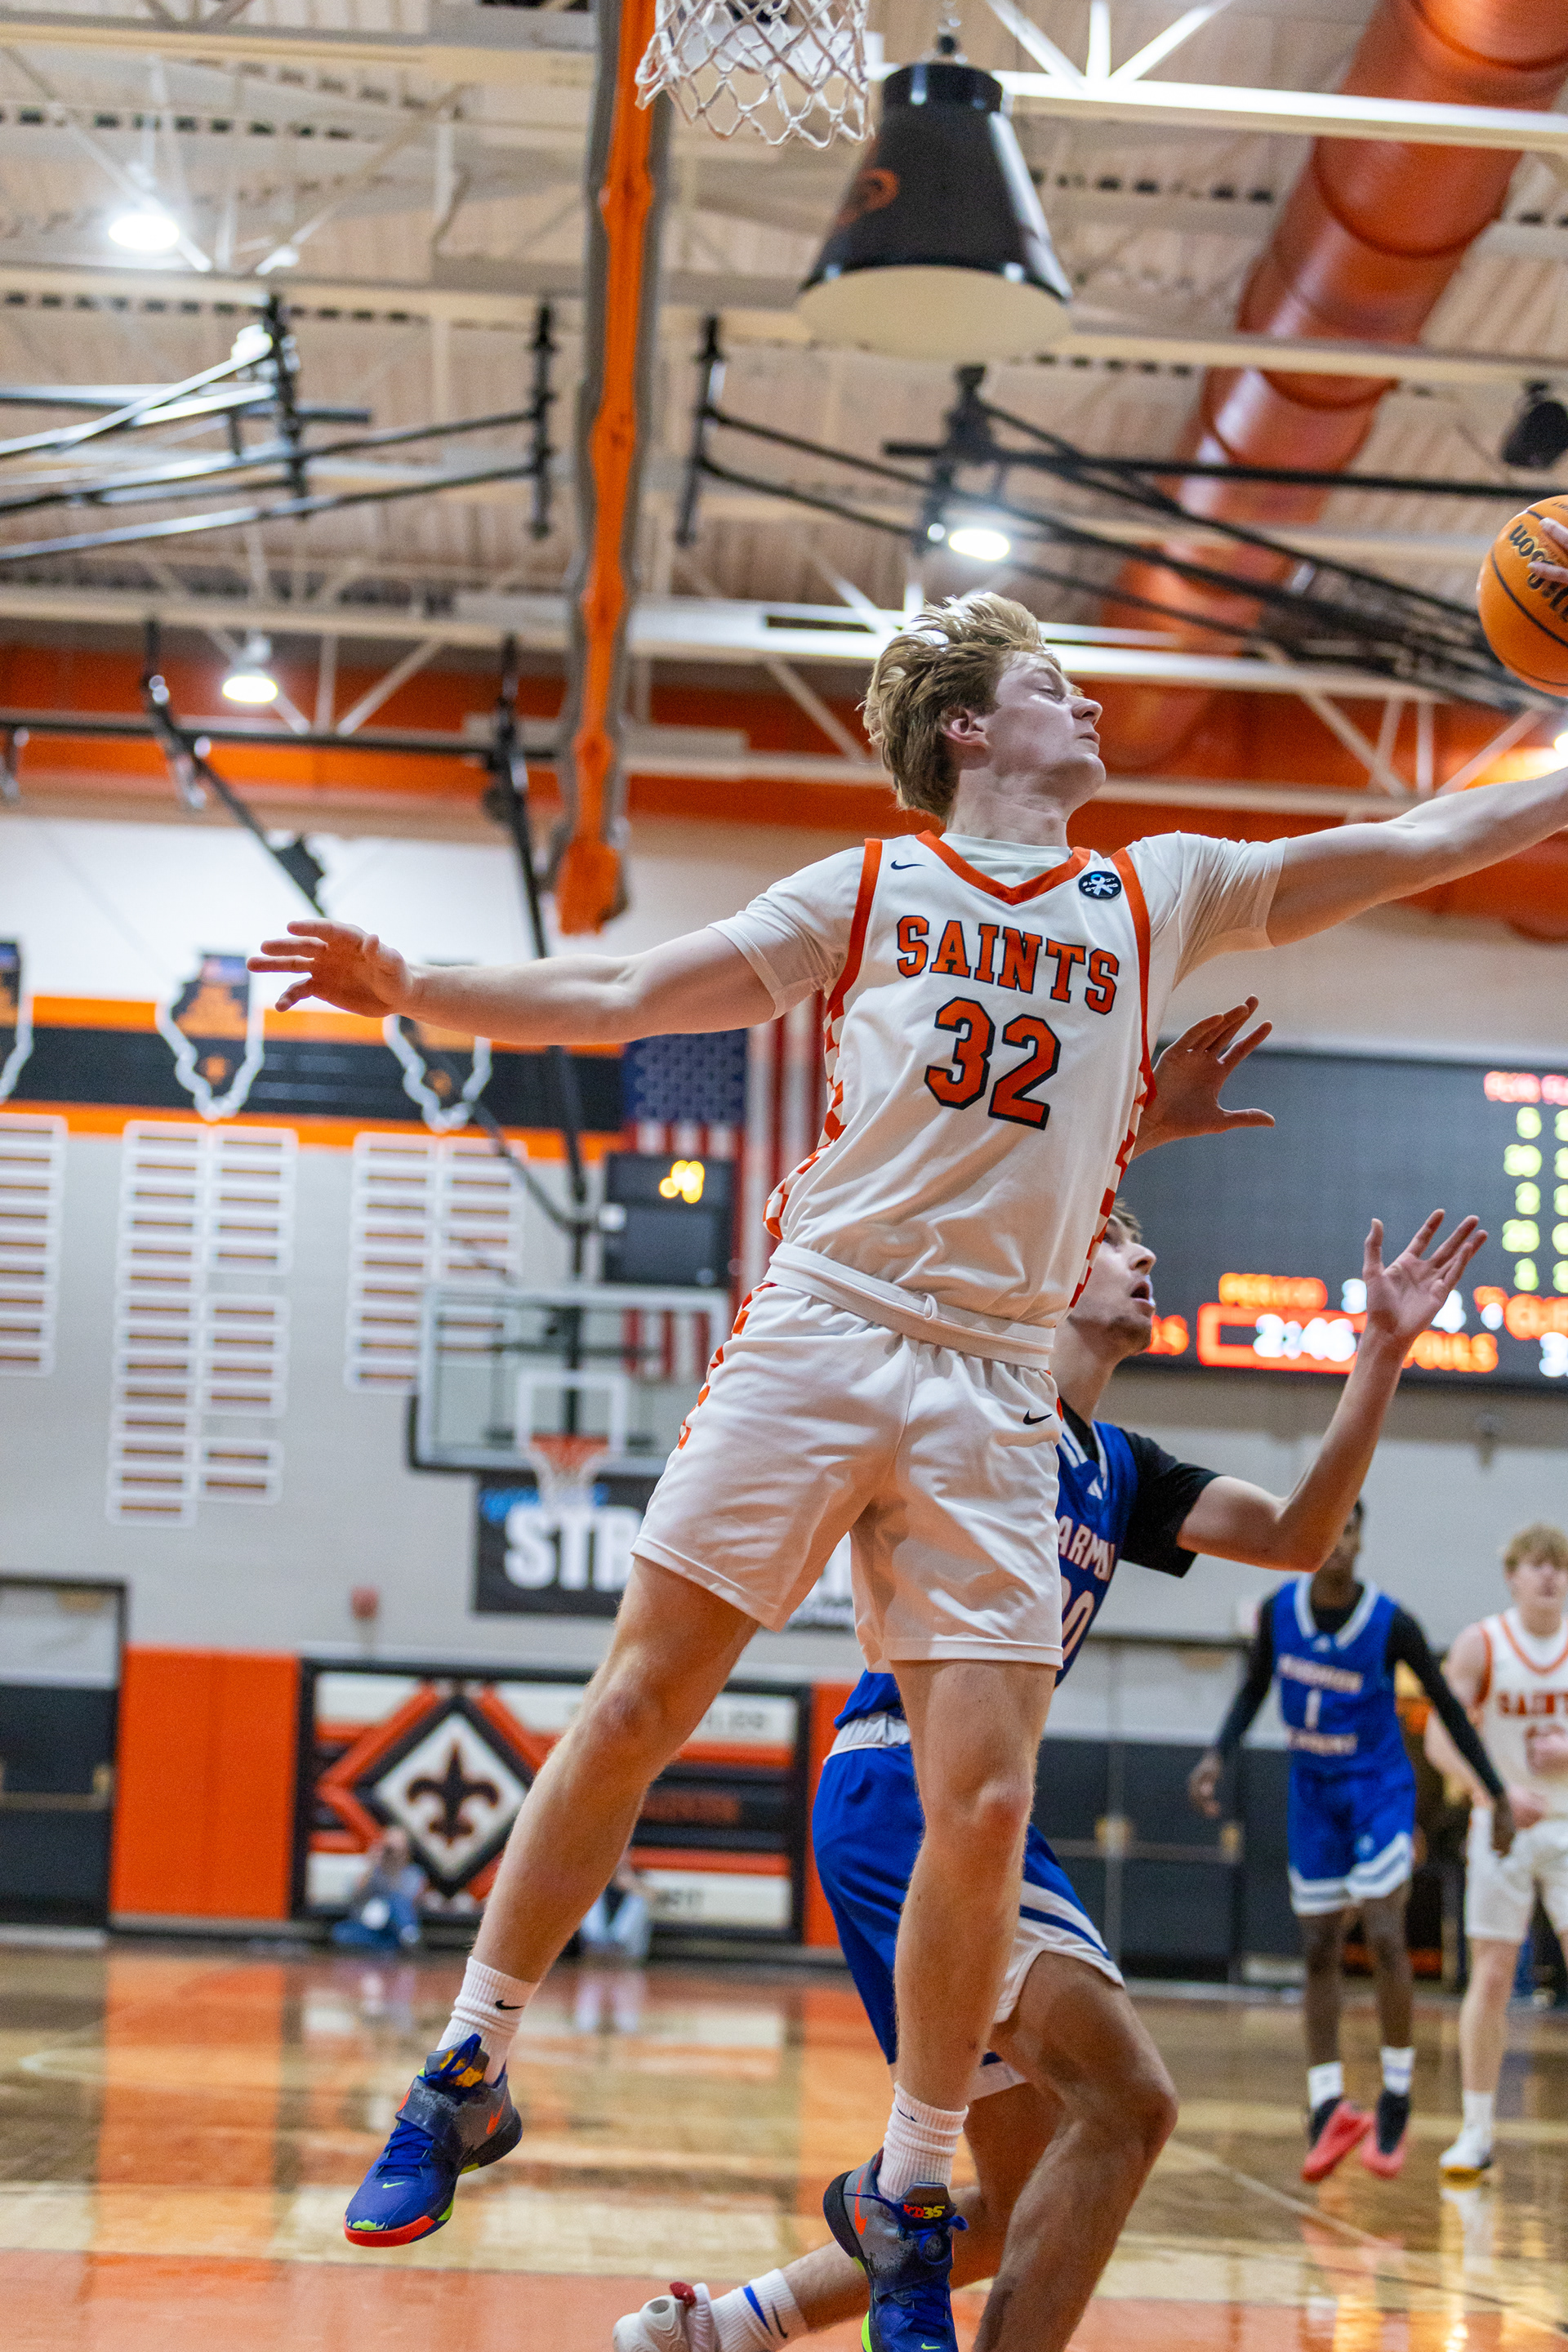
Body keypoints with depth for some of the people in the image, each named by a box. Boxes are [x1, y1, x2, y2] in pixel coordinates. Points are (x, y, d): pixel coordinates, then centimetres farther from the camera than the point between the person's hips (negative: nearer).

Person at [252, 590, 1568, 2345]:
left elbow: (1419, 842, 15)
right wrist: (410, 988, -1)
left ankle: (905, 2202, 12)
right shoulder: (865, 891, 11)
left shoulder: (1160, 896, 16)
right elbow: (620, 998, 9)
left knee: (985, 1810, -6)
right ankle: (466, 2073, 13)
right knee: (636, 1708, -5)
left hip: (994, 1393, 2)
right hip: (816, 1334, -1)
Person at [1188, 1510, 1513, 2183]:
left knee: (1384, 1936, -16)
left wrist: (1498, 1796, -2)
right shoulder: (1278, 1612, -7)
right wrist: (1218, 1756, -8)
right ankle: (1329, 2111, 11)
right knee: (1319, 1951, 5)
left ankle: (1396, 2101, -3)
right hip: (1313, 1793, 4)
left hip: (1379, 1788, -4)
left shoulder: (1391, 1624, -16)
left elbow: (1448, 1708, -5)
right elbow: (1252, 1693, 8)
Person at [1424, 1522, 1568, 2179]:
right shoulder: (1480, 1645, -7)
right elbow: (1440, 1740, -11)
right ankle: (1477, 2131, 9)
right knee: (1490, 1978, 0)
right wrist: (1501, 1791, -25)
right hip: (1502, 1827, -1)